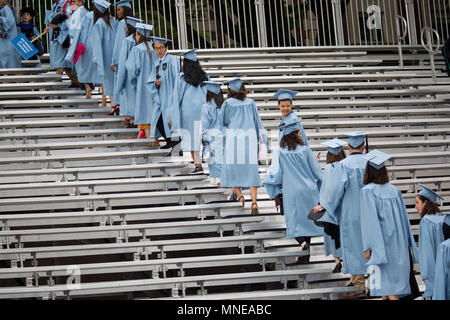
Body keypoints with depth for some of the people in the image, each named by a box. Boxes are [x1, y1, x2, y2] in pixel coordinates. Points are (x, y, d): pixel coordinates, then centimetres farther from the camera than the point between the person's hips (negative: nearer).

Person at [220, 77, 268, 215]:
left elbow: (222, 122, 6)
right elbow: (257, 121, 10)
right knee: (251, 170, 1)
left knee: (233, 168, 9)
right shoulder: (250, 102, 6)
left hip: (233, 137, -2)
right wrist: (262, 138, 17)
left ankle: (239, 196, -5)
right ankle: (254, 202, -9)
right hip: (250, 138, 2)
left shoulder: (227, 103, -1)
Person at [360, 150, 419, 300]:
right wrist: (408, 243, 17)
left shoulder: (367, 191, -10)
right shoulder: (395, 190, 5)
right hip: (398, 242, 6)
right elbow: (404, 218, 9)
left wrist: (367, 247, -14)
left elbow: (369, 220, -16)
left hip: (381, 242, -5)